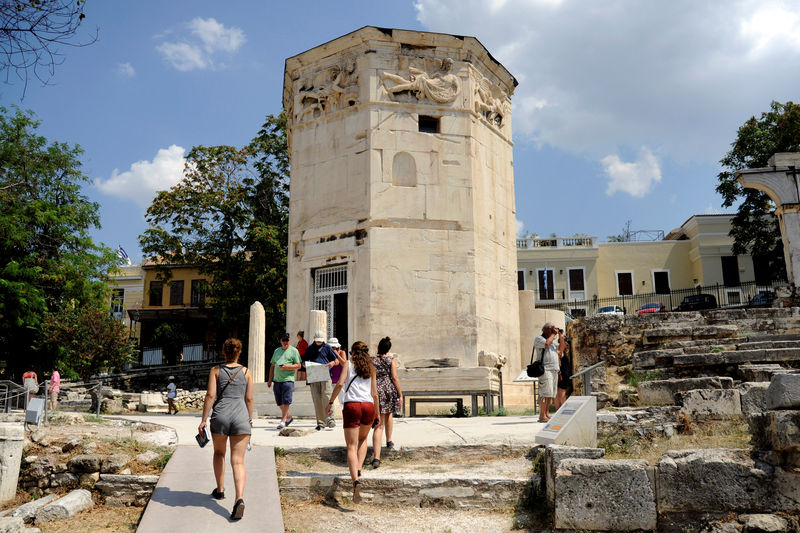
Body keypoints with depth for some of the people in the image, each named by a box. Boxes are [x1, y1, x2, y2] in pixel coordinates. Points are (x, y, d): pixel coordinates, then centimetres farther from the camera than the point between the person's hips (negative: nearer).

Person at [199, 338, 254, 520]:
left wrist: (204, 419, 1)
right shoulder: (246, 372, 8)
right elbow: (249, 399, 8)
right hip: (241, 416, 0)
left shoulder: (215, 370, 5)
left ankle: (220, 490, 35)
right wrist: (250, 420, 19)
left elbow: (210, 395, -2)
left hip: (220, 415, 0)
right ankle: (240, 498, -21)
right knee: (238, 461, -2)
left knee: (219, 453, 27)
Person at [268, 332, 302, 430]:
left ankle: (283, 421, -8)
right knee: (279, 402, 10)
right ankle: (288, 417, 27)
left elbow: (298, 365, -3)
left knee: (286, 401, -11)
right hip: (277, 380, 6)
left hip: (288, 379, -6)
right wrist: (270, 379, 16)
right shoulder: (277, 351, 19)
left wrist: (287, 367, -17)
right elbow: (272, 366, 22)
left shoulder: (293, 350, 3)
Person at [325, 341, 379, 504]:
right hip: (368, 406, 3)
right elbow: (374, 394, 14)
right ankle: (359, 469, 11)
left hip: (352, 405, -3)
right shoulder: (371, 368, 17)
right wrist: (377, 414, 23)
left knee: (351, 446, -4)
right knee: (363, 438, 29)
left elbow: (340, 383, -5)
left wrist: (330, 402, 3)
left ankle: (356, 481, -24)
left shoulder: (348, 364, 10)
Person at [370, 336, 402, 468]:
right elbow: (394, 378, -6)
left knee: (378, 425, -2)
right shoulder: (391, 360, -1)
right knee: (389, 415, 30)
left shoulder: (371, 360, 4)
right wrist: (400, 395, -1)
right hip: (389, 390, -1)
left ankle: (376, 457, -11)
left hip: (376, 392, 1)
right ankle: (389, 441, 41)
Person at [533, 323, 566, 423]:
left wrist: (561, 337, 13)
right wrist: (553, 334, -7)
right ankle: (542, 416, -14)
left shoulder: (553, 340, 23)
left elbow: (560, 351, 20)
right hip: (545, 369, -8)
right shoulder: (539, 338, -1)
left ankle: (547, 414, 10)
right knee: (546, 393, -14)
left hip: (554, 369, 8)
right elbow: (546, 344, -20)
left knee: (551, 394, 6)